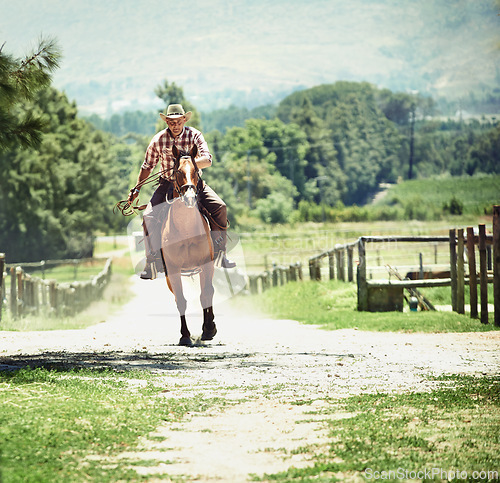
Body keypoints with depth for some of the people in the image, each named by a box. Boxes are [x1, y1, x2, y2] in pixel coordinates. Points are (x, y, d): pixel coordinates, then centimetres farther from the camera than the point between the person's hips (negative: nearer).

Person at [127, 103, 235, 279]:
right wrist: (136, 189, 1)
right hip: (168, 184, 1)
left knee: (220, 208, -20)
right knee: (149, 216, -20)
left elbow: (207, 160, -22)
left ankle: (219, 252, -5)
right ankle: (153, 262, -9)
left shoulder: (194, 135, -10)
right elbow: (147, 167, 7)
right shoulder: (158, 139, -5)